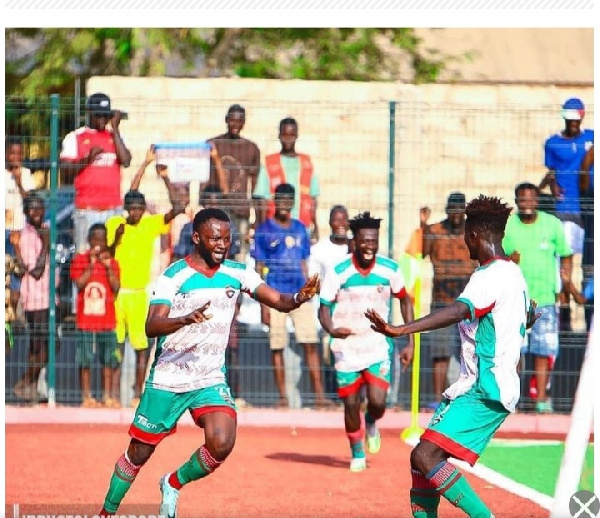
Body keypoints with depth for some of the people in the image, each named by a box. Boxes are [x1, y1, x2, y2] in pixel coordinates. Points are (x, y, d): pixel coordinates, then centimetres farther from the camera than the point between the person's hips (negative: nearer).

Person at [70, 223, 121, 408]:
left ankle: (108, 397, 8)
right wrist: (91, 264, -12)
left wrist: (108, 266, -8)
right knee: (85, 360, -2)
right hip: (86, 320, -2)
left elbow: (116, 287, 0)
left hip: (107, 319, 2)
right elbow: (79, 283, -8)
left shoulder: (112, 262, 10)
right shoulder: (79, 260, 3)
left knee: (108, 360, 3)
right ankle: (87, 397, 3)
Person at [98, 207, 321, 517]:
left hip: (211, 379, 3)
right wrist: (185, 319, -43)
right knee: (140, 452, 6)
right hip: (167, 380, -3)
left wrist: (299, 298, -27)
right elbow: (151, 327, -24)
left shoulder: (237, 274, 0)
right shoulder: (174, 276, -14)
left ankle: (173, 484, 9)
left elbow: (279, 302, -5)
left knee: (222, 444, -20)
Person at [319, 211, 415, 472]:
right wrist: (332, 330, -31)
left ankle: (371, 424, 24)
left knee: (377, 403, -14)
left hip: (379, 347, 0)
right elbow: (324, 308, -8)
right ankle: (357, 454, 28)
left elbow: (405, 301, 7)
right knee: (351, 406, 3)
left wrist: (410, 342, 2)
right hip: (347, 349, 0)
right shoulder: (337, 272, -13)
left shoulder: (390, 269, -8)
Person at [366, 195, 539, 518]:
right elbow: (527, 318, 37)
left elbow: (460, 310, -36)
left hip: (484, 391, -11)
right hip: (481, 388, 11)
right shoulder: (514, 274, 15)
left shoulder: (491, 276, -16)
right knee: (421, 458, 10)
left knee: (426, 456, -20)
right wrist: (529, 315, 62)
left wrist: (403, 330, -48)